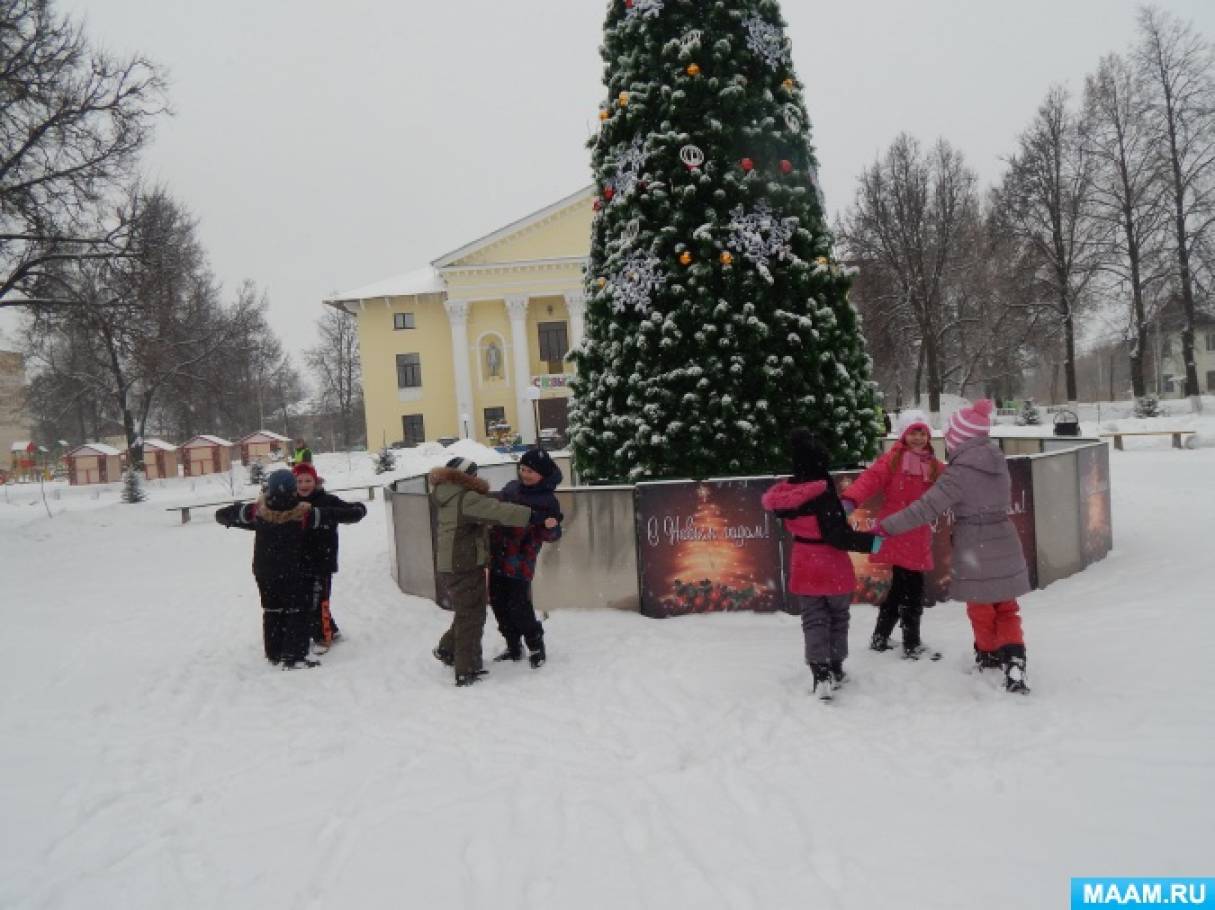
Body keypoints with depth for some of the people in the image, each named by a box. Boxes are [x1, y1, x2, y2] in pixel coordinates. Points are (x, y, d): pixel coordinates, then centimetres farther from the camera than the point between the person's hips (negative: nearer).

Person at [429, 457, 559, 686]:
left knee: (466, 612, 25)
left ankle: (447, 649, 37)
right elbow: (500, 511, -29)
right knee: (471, 616, 1)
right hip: (465, 566, -9)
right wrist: (536, 517, -34)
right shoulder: (466, 499, -20)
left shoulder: (450, 498, 12)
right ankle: (466, 671, 6)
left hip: (449, 566, 9)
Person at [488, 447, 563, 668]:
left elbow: (552, 535, -12)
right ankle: (514, 648, 29)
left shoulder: (547, 501, -9)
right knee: (499, 605, 12)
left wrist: (550, 527, -34)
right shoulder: (511, 488, 9)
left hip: (520, 563, -6)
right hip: (497, 557, 6)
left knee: (519, 607, -7)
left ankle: (536, 648, 16)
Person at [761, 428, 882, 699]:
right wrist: (869, 542, -23)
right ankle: (835, 669, 27)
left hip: (804, 568, 4)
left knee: (814, 621, 9)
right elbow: (838, 535, -26)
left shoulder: (786, 491, -6)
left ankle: (821, 674, -3)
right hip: (833, 567, -4)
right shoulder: (823, 493, -24)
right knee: (838, 617, 17)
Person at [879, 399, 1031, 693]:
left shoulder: (959, 473, -22)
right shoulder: (998, 461, 1)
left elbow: (926, 508, -25)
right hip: (1005, 546, 6)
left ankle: (989, 655, 38)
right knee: (1006, 609, 16)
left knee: (981, 610, 18)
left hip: (975, 551, -6)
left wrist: (886, 527, -22)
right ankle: (1014, 664, 4)